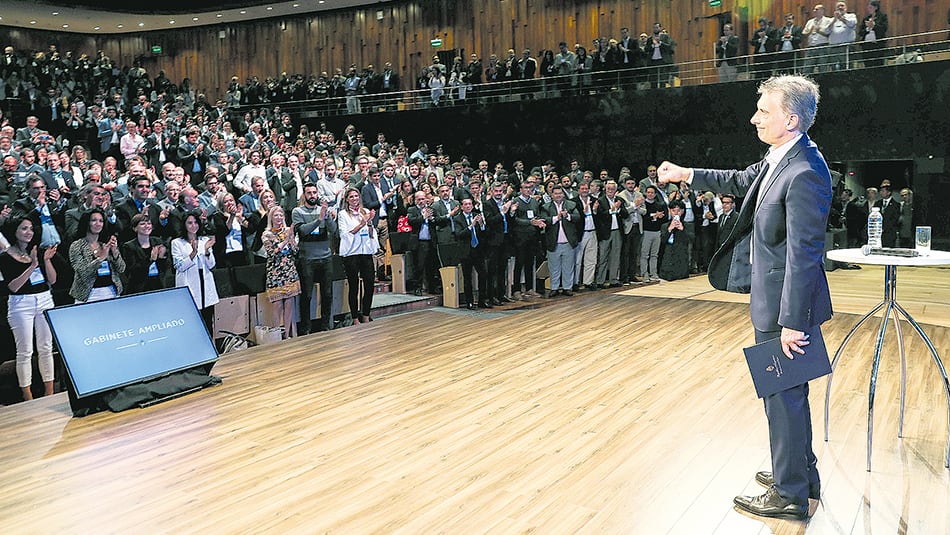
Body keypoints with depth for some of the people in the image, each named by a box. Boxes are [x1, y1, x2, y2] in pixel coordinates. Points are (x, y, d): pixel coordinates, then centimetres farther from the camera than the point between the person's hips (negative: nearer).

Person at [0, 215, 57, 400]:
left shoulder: (38, 251, 7)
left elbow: (52, 280, 5)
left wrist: (47, 260, -10)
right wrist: (33, 265, -21)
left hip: (45, 301, 4)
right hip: (21, 304, -4)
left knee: (46, 348, 8)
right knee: (25, 352, 0)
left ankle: (49, 392, 16)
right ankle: (27, 396, 8)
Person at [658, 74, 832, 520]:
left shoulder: (805, 173, -24)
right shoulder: (779, 159, 6)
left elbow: (804, 254, -26)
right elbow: (741, 181, 26)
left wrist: (792, 321, -24)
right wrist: (686, 175, 27)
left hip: (786, 305, -10)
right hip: (773, 298, 10)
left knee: (783, 395, 2)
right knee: (788, 392, 21)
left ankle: (790, 494, 18)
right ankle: (801, 473, 38)